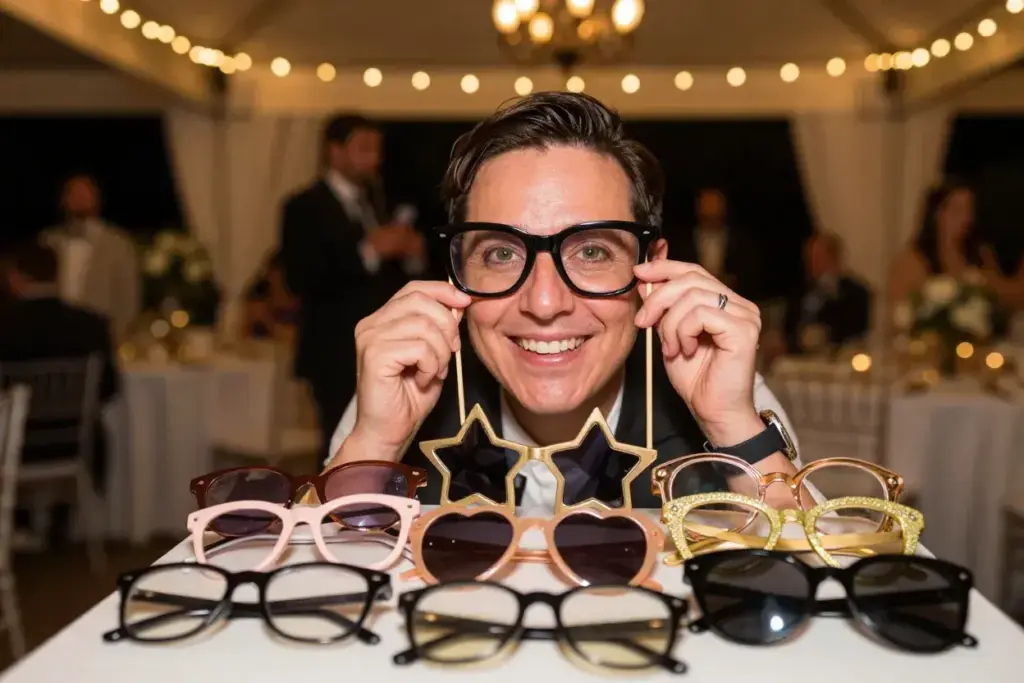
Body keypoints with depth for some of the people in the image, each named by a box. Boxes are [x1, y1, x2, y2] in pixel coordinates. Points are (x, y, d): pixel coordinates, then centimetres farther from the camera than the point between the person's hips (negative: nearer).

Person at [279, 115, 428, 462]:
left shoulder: (375, 201, 15)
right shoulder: (305, 207, -7)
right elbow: (300, 279, -20)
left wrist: (411, 257, -6)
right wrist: (368, 251, -25)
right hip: (338, 354, -7)